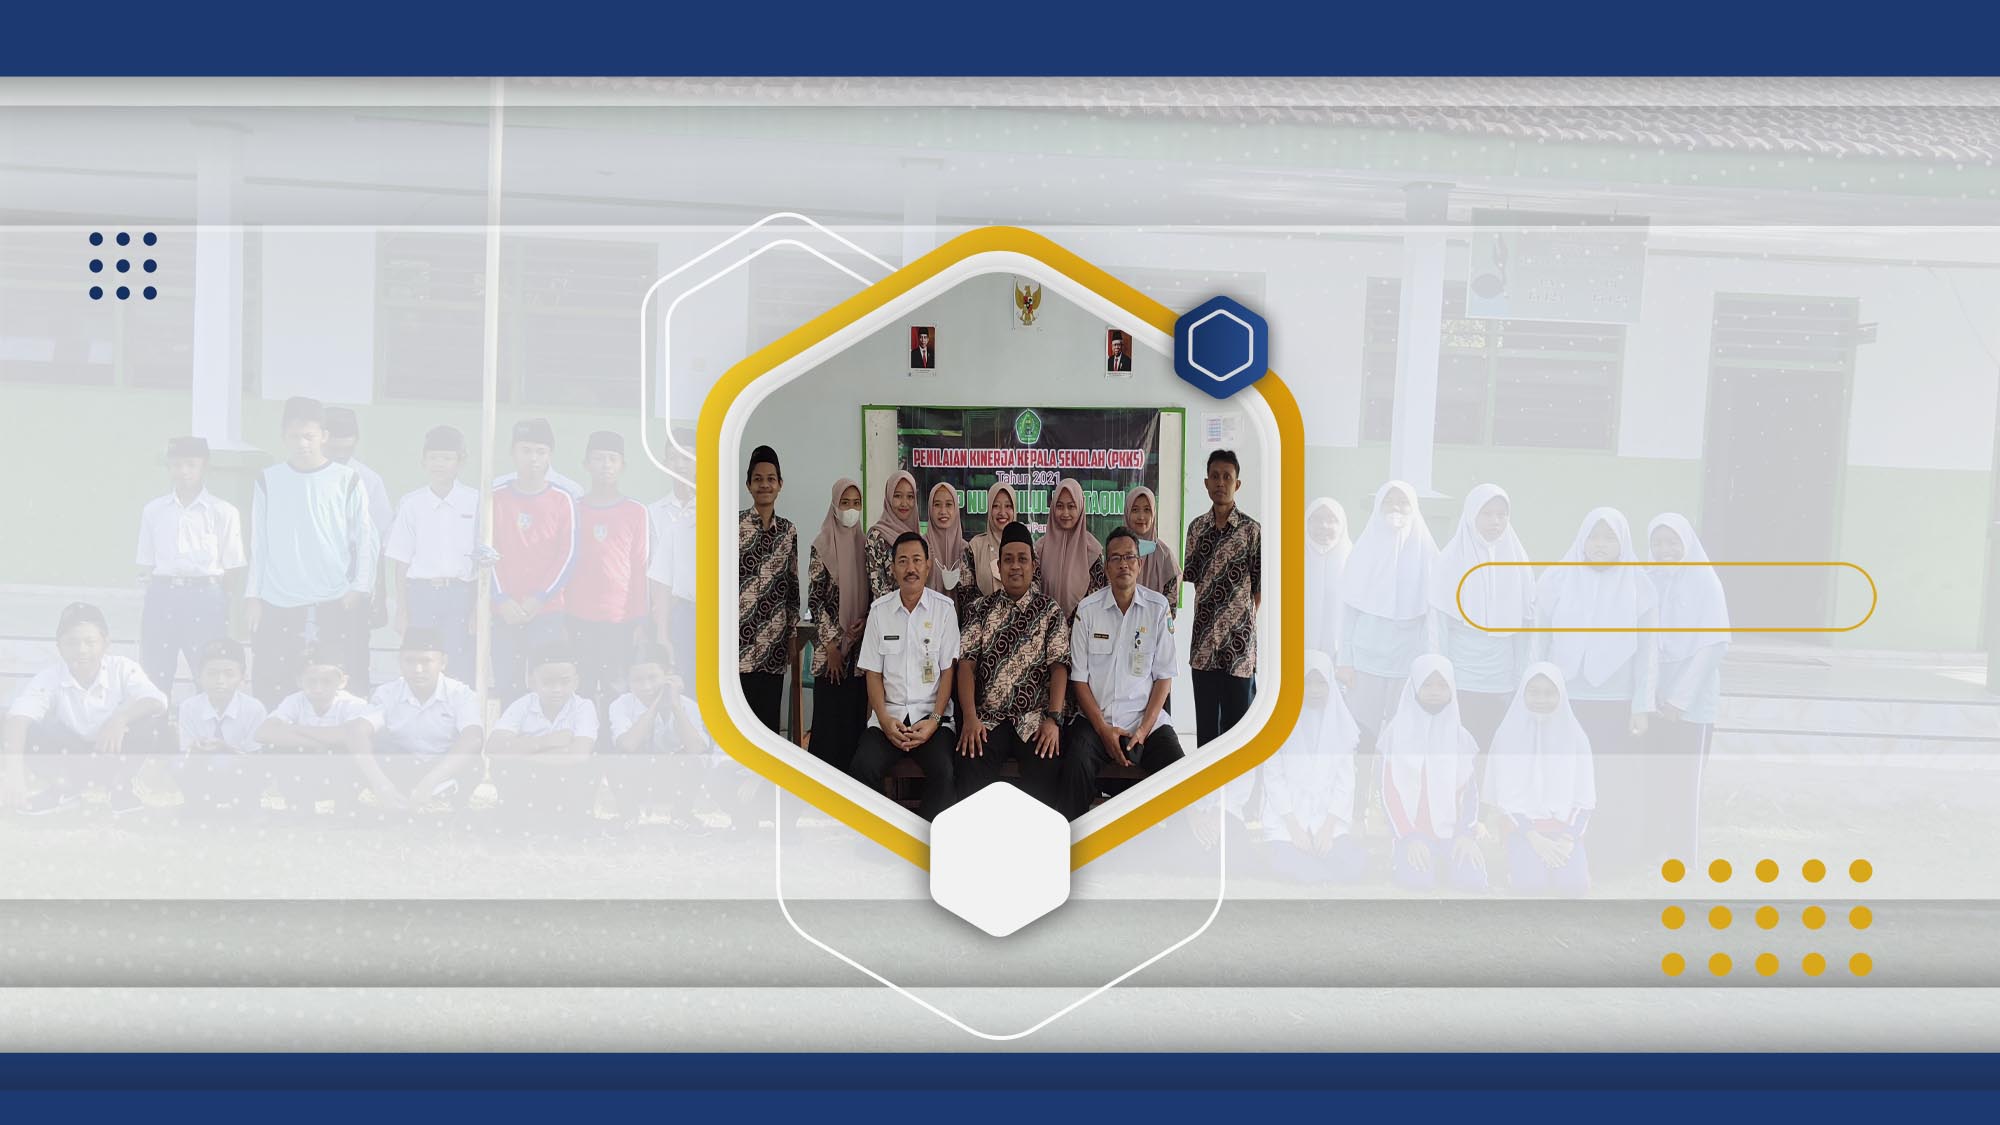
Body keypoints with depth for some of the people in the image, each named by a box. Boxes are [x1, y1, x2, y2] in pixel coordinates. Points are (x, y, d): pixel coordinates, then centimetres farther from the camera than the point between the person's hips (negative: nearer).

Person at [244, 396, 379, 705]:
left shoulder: (347, 481, 6)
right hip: (279, 606, 2)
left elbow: (367, 539, 5)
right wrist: (252, 595, 5)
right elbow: (258, 543, 13)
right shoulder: (268, 481, 11)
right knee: (270, 689, -1)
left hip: (338, 605, -2)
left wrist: (360, 588, -7)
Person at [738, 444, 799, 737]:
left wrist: (794, 633, 12)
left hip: (774, 642, 4)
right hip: (740, 639, -4)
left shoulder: (788, 531, 11)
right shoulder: (735, 525, -3)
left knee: (771, 717, 6)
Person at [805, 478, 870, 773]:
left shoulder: (864, 546, 8)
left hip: (860, 645, 4)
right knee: (829, 715, -4)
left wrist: (865, 622, -6)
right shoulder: (822, 546, -5)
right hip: (832, 647, -4)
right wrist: (832, 644, -11)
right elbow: (815, 599, -8)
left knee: (856, 713, 6)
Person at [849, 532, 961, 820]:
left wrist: (933, 721, -10)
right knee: (862, 770, -25)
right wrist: (885, 720, -7)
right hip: (888, 715, 2)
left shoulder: (944, 609, 3)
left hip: (931, 715, -2)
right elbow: (873, 673, 8)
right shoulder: (879, 610, 8)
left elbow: (948, 671, 2)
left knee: (943, 774, -29)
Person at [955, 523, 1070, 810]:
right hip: (988, 719, 1)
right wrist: (969, 718, -11)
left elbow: (1059, 666, 0)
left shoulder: (1049, 610, 9)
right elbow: (967, 663, 3)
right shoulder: (981, 609, 12)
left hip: (1035, 720, -1)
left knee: (1045, 774, -28)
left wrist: (1053, 719, -13)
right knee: (971, 770, -27)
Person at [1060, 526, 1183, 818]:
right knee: (1076, 765, -30)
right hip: (1096, 718, 0)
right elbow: (1079, 678, 4)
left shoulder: (1158, 607, 4)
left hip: (1146, 719, 0)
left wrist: (1143, 730, -8)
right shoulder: (1088, 609, 4)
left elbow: (1164, 676, 3)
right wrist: (1103, 729, -8)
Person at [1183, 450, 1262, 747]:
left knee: (1236, 721, 2)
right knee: (1205, 723, 11)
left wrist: (1246, 623, -3)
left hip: (1239, 644, -4)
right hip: (1204, 642, 4)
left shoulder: (1251, 530, -6)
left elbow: (1260, 588, -3)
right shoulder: (1196, 527, 7)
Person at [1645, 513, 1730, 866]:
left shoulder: (1704, 582, -6)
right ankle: (1655, 849, 13)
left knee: (1683, 782, -1)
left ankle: (1681, 857, 6)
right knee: (1653, 779, 3)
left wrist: (1680, 699, -14)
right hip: (1653, 698, 4)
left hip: (1689, 703, -4)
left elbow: (1713, 644, -10)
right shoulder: (1650, 582, 6)